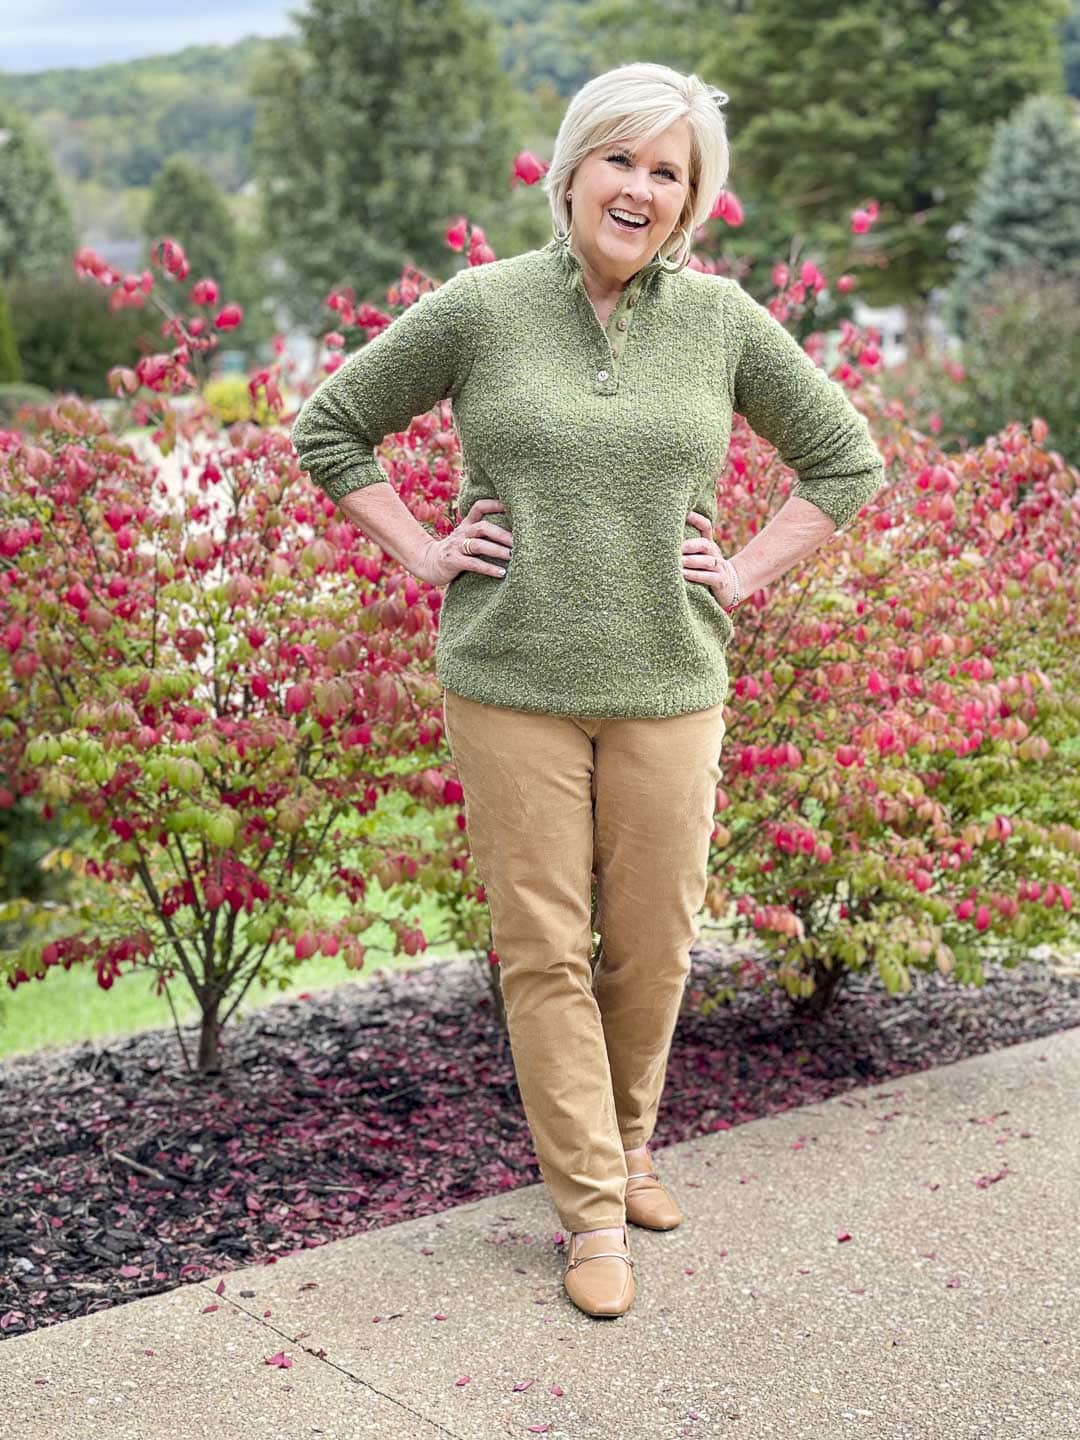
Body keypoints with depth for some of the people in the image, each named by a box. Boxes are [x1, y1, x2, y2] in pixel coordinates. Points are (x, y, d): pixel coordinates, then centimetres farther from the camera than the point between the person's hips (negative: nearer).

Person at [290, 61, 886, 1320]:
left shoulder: (722, 320, 3)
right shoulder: (480, 308, -2)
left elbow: (845, 459, 13)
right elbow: (329, 427, 7)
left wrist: (747, 573, 2)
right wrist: (420, 555, -1)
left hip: (668, 686, 2)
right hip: (511, 685, -1)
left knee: (653, 943, 9)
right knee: (543, 947, 3)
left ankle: (627, 1147, 35)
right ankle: (591, 1211, 15)